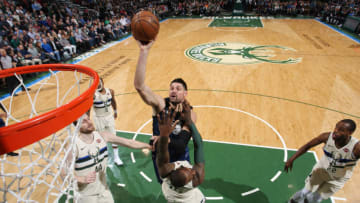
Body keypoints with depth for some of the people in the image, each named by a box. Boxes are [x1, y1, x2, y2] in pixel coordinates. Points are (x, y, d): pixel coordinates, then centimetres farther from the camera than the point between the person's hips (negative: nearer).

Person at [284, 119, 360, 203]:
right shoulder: (327, 137, -25)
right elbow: (307, 146, -14)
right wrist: (292, 159, -17)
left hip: (337, 180, -1)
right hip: (321, 169, 1)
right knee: (305, 193, 10)